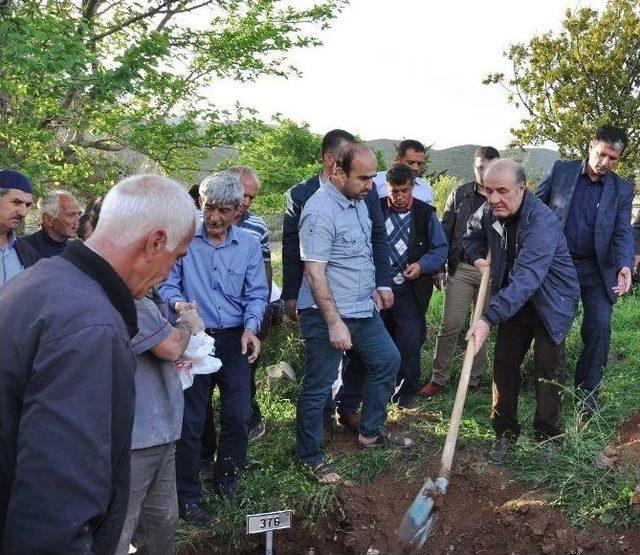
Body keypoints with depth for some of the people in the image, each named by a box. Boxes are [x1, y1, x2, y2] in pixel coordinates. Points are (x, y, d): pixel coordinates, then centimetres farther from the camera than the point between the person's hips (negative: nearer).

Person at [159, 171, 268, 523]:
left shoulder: (249, 244, 3)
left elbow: (256, 293, 2)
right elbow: (168, 285, -3)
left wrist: (250, 328, -14)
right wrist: (178, 303, -25)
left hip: (235, 339, 3)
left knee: (238, 417, 6)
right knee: (190, 421, 2)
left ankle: (226, 481, 29)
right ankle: (188, 496, 15)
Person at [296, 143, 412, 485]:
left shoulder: (358, 201, 7)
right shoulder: (320, 211, -21)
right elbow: (315, 273, -24)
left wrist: (371, 290, 20)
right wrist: (335, 323, -25)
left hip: (362, 310, 9)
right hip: (326, 315, -9)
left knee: (388, 360, 18)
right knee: (318, 387, 2)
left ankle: (370, 432, 33)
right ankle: (310, 457, 19)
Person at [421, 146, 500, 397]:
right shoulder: (460, 194, 5)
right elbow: (445, 232, 7)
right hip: (461, 268, 1)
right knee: (450, 327, 0)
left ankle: (473, 381, 21)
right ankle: (438, 379, 10)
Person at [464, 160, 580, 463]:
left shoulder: (542, 221, -32)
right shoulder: (489, 212, -9)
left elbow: (526, 278, -43)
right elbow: (472, 235, 18)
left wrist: (489, 318, -51)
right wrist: (477, 257, -4)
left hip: (552, 303, -6)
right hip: (515, 302, 6)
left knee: (548, 369, -2)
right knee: (504, 364, 5)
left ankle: (547, 436, 15)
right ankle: (505, 431, 18)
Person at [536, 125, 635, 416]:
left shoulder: (622, 189, 2)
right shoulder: (561, 171, 0)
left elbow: (623, 232, -5)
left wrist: (624, 266, -24)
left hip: (597, 269, 1)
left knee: (599, 326, -7)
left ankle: (587, 392, 6)